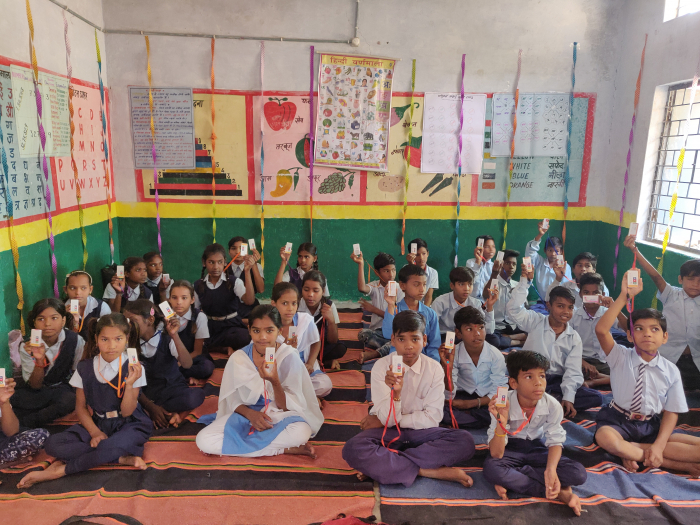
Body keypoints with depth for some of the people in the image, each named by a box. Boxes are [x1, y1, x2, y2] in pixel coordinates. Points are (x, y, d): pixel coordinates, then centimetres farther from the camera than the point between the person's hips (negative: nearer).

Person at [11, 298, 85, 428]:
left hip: (65, 387, 0)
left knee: (70, 400, -35)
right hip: (38, 391, 0)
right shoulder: (27, 347, -11)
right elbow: (35, 386, -12)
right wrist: (39, 360, -30)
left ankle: (25, 421, -14)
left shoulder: (75, 340, -13)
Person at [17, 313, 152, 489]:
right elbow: (80, 407, 5)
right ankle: (121, 458, -20)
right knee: (53, 444, -20)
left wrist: (130, 384, -27)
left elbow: (126, 412, -11)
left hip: (128, 424, -4)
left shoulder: (133, 368, -11)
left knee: (117, 444, -38)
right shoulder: (85, 368, -3)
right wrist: (95, 432, -11)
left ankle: (60, 470, -14)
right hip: (96, 423, 4)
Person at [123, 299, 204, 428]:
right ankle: (169, 412, -18)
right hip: (146, 393, 2)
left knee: (197, 395, -32)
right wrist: (151, 406, -18)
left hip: (172, 388, -1)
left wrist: (174, 335, -32)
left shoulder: (166, 338, -7)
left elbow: (187, 364, -22)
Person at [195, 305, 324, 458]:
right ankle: (286, 449, -21)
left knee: (302, 432, -37)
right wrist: (251, 414, -19)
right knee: (203, 440, -25)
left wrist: (275, 381, -29)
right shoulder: (238, 358, -5)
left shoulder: (289, 357, -11)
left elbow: (286, 406, -10)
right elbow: (232, 400, 2)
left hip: (279, 416, -3)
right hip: (246, 414, 4)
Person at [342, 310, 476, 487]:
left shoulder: (434, 369, -6)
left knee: (465, 441, -25)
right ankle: (427, 471, -23)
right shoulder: (381, 367, -10)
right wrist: (395, 392, -34)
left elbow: (432, 418, -8)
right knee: (353, 449, -31)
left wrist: (390, 421, -9)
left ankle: (384, 464, -23)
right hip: (388, 433, -2)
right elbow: (387, 419, -13)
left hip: (419, 432, 2)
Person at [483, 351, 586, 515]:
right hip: (510, 449, -2)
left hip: (537, 448, 3)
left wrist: (551, 469, -28)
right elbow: (496, 455, -27)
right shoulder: (504, 406, -27)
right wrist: (501, 422, -43)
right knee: (491, 469, -36)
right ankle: (559, 493, -22)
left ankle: (511, 480, -17)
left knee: (578, 473, -22)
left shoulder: (553, 406, -21)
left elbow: (555, 442, -7)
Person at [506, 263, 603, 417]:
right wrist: (525, 281, -20)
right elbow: (513, 308, -16)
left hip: (558, 381, 4)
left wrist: (568, 398, -17)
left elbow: (572, 371, -2)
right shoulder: (536, 322, 1)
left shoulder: (574, 338, 5)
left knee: (596, 398, -17)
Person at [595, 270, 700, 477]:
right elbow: (601, 330, -25)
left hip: (653, 427, 1)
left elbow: (671, 412, -1)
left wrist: (658, 446, -17)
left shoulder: (671, 371, 0)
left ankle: (631, 452, -15)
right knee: (605, 438, -37)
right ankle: (678, 465, -18)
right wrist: (624, 296, -30)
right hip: (619, 421, -1)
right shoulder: (620, 357, -6)